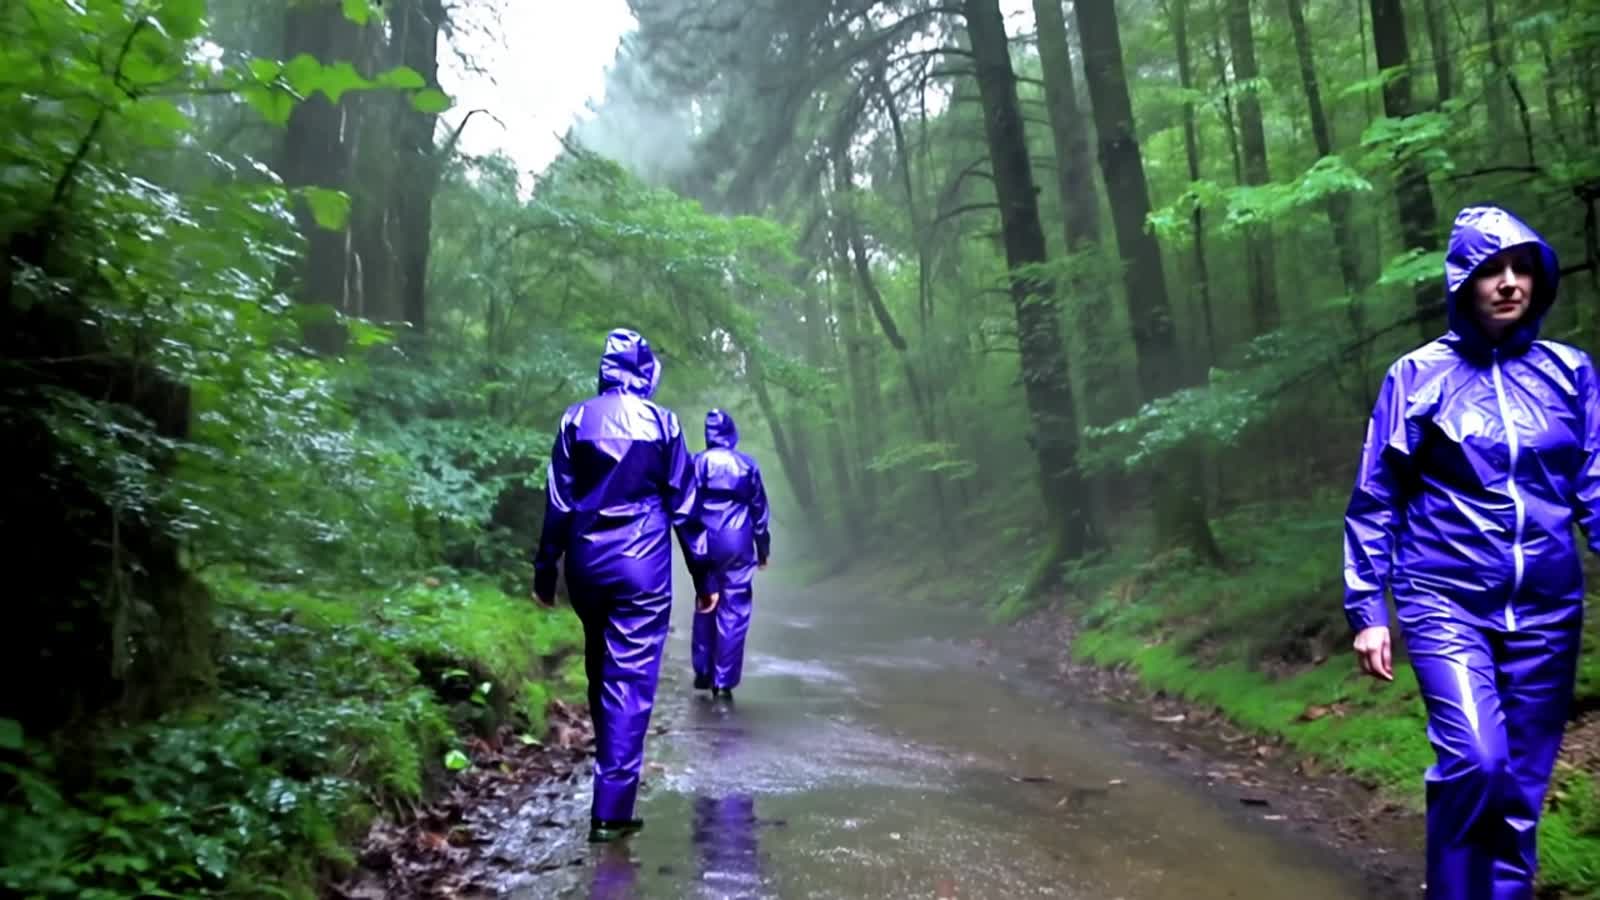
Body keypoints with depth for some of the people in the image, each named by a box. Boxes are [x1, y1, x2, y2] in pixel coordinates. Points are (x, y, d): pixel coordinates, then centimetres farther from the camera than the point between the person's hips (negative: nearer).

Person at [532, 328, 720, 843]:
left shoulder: (576, 420, 2)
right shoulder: (662, 422, -2)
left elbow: (558, 504, 1)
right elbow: (684, 506, 0)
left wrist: (545, 571, 8)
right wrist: (705, 575, 6)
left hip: (587, 565, 3)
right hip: (642, 568, -3)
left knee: (600, 670, 20)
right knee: (630, 681, -3)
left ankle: (610, 763, 36)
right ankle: (611, 809, -6)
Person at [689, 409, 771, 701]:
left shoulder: (697, 464, 1)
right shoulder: (748, 465, 2)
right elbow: (759, 511, 6)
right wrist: (763, 548, 14)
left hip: (706, 546, 1)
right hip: (737, 546, -1)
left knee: (705, 606, 17)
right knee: (733, 613, 1)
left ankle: (703, 672, 19)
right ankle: (724, 680, -1)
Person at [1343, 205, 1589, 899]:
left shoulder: (1569, 372, 6)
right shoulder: (1419, 376, -1)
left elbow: (1593, 488, 6)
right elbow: (1374, 500, 2)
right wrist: (1366, 609, -1)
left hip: (1547, 608, 3)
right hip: (1447, 601, -3)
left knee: (1523, 785, 8)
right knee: (1476, 760, -19)